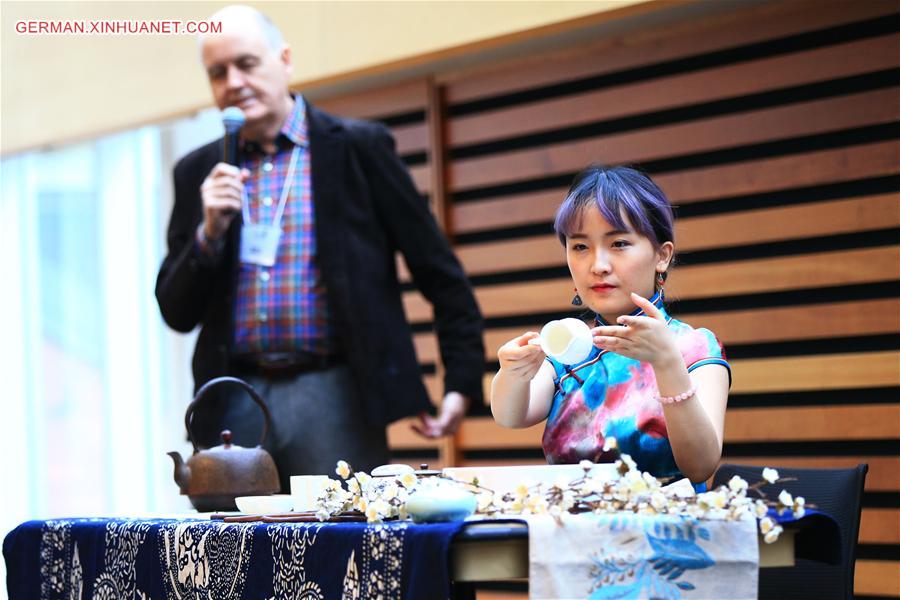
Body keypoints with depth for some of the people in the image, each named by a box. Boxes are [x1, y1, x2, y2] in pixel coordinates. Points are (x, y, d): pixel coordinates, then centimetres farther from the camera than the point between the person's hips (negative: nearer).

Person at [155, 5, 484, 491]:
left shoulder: (358, 147, 2)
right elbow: (176, 313, 10)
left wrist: (460, 383, -2)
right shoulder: (199, 173, 12)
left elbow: (440, 273, 3)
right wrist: (211, 231, -6)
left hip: (335, 396, -3)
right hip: (235, 403, 3)